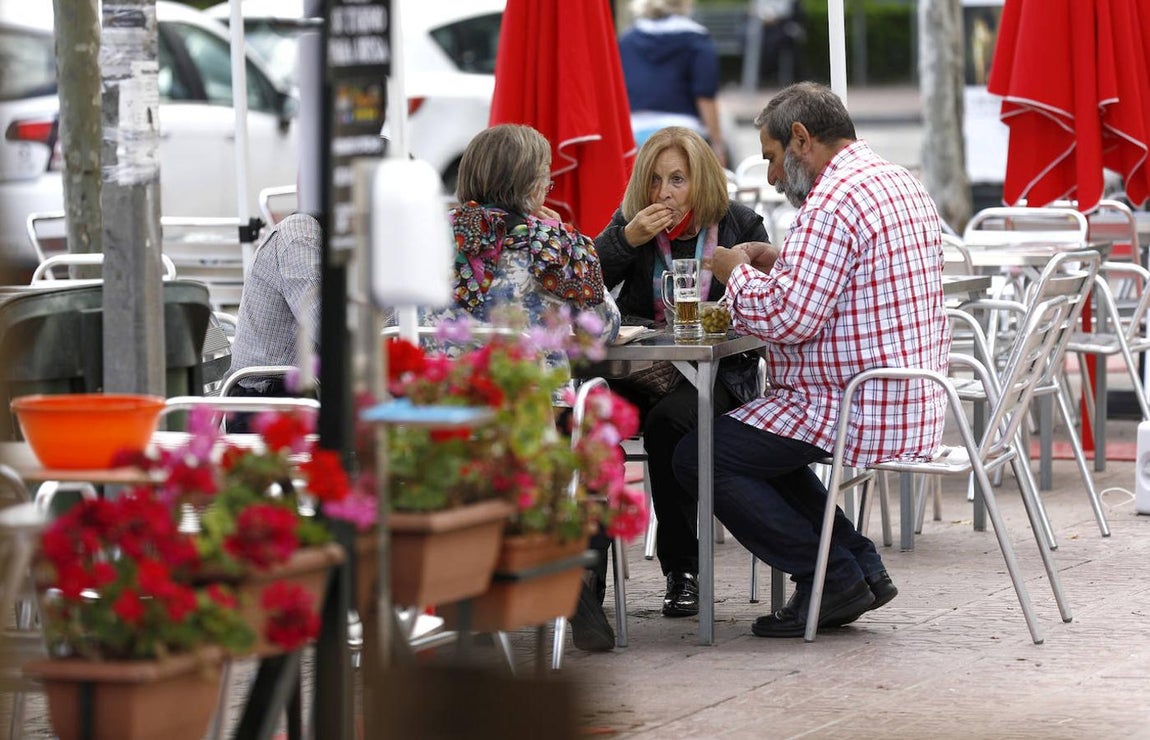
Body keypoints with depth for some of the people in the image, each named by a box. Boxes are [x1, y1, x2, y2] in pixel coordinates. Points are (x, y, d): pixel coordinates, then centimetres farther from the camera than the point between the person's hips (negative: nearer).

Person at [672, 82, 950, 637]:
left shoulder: (831, 204, -19)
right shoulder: (902, 184, 14)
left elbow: (788, 318, -23)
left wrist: (738, 274, -5)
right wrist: (778, 269, 15)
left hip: (854, 413, -10)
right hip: (914, 407, 10)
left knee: (699, 457, -2)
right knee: (761, 445, 29)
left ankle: (832, 578, -2)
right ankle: (861, 565, 18)